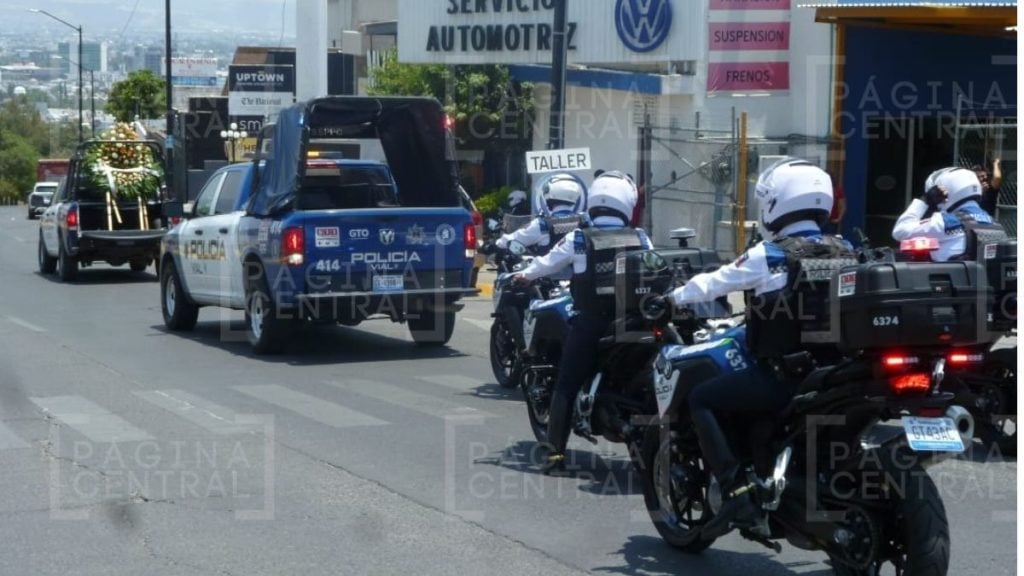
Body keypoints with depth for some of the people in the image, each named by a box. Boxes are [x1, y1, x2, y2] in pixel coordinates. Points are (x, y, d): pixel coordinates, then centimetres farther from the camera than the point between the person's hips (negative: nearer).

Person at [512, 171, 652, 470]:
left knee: (567, 386, 6)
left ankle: (555, 451, -1)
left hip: (588, 325, -1)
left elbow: (545, 263, 10)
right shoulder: (640, 239, 0)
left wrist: (523, 275, 30)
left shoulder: (577, 240, -2)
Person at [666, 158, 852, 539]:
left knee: (701, 399, 6)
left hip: (780, 376, -6)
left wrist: (675, 298, 23)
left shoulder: (768, 256, -7)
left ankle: (736, 492, -9)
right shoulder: (844, 254, 7)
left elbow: (714, 283, 3)